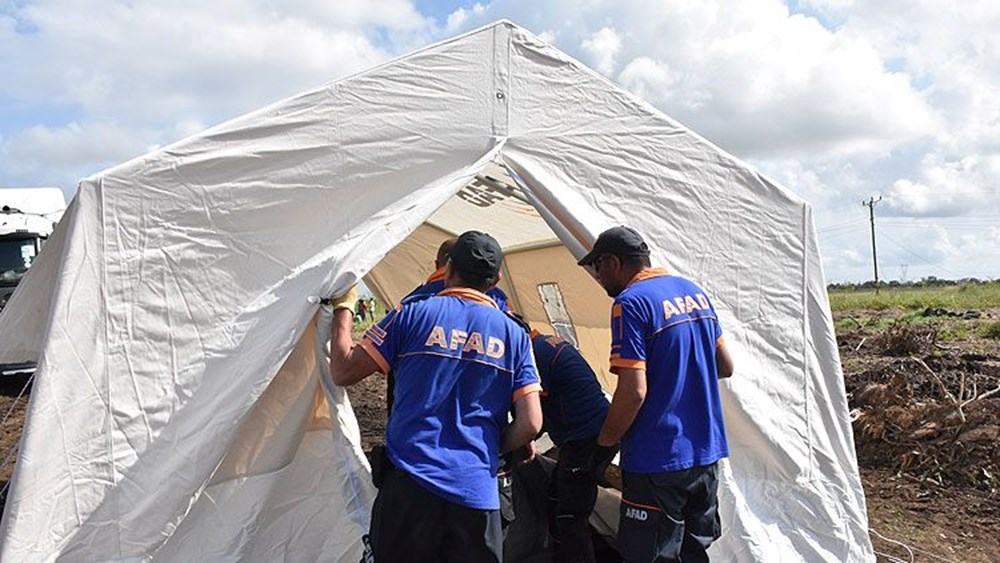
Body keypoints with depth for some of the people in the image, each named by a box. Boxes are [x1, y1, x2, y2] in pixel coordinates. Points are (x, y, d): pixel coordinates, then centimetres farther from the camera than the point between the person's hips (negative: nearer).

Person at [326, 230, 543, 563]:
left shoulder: (412, 314, -1)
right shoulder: (514, 335, 5)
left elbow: (342, 372, 2)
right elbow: (530, 424, -1)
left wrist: (342, 308, 15)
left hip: (409, 483, -1)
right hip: (477, 494, 1)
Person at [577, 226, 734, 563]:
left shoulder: (631, 302, -17)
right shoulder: (695, 292, 9)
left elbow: (633, 391, -22)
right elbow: (725, 366, 16)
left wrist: (605, 440, -8)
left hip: (658, 461, -8)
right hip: (707, 452, 8)